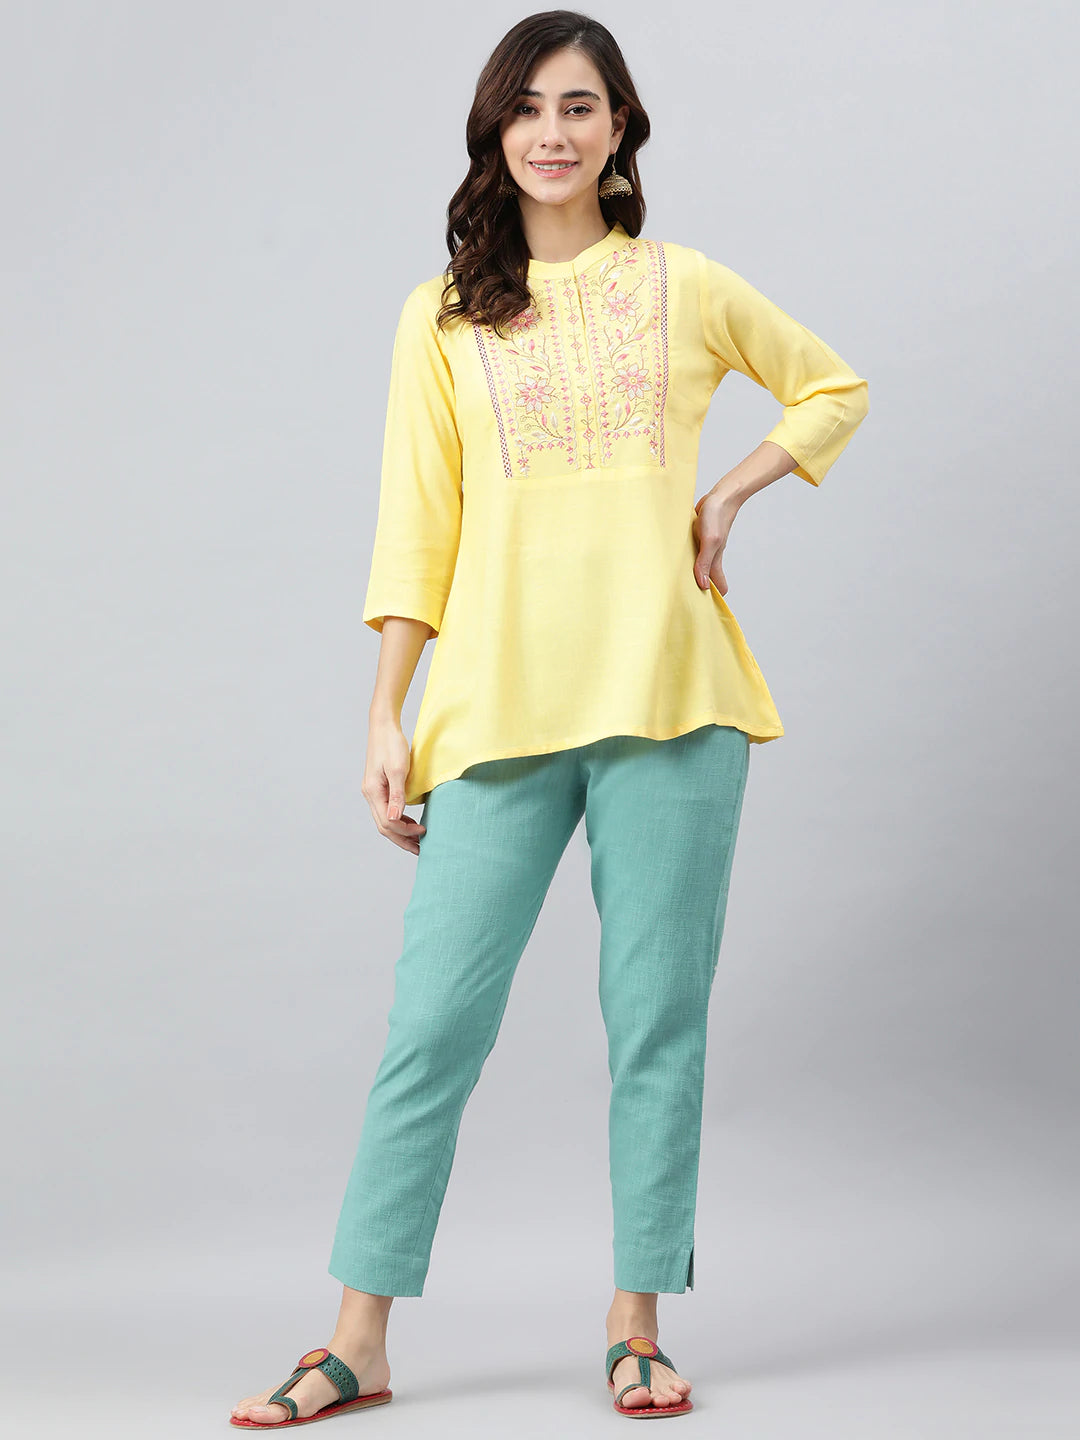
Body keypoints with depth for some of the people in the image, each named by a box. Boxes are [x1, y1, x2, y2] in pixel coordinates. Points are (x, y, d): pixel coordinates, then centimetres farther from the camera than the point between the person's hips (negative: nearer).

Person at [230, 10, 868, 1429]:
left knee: (658, 1017, 4)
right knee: (434, 1021, -2)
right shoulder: (442, 315, 10)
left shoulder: (684, 285, 10)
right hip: (499, 708, 0)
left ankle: (638, 1326, 16)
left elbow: (832, 385, 23)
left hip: (665, 696, 0)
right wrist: (387, 714, 2)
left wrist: (729, 492, 7)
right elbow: (417, 526, 8)